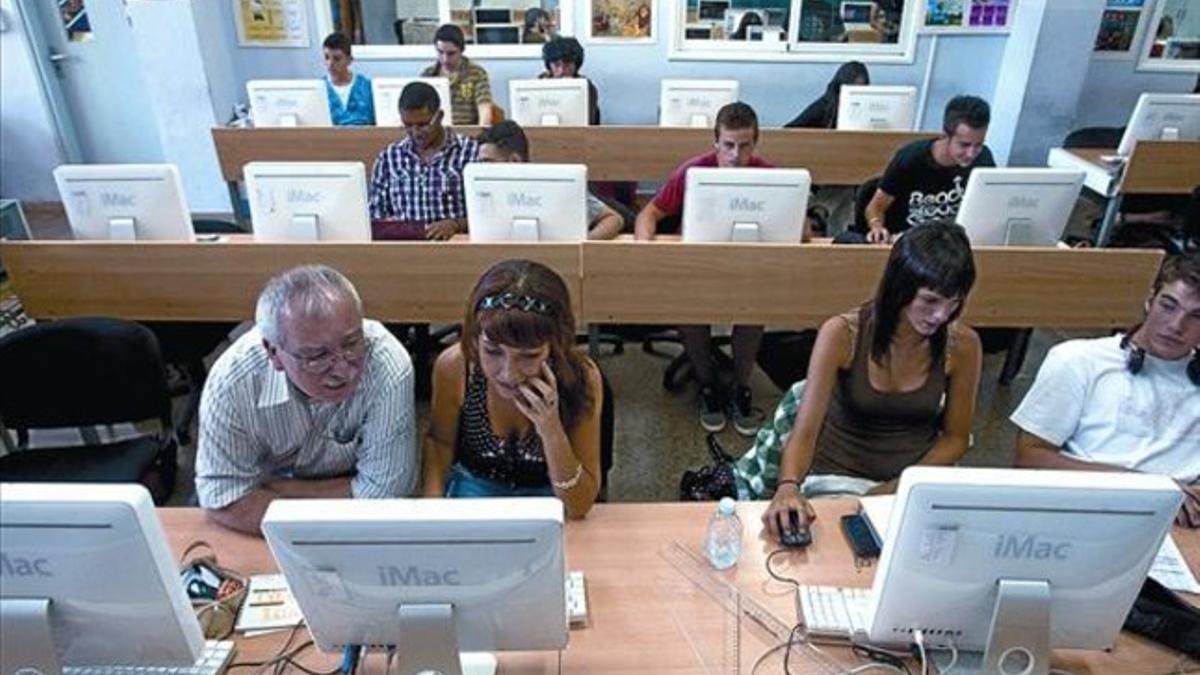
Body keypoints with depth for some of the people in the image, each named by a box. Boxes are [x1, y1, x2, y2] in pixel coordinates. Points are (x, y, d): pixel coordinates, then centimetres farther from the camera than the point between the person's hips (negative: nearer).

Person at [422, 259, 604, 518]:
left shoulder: (581, 377, -24)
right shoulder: (454, 367, -20)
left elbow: (580, 506, -18)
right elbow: (440, 442, 1)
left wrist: (552, 432, -33)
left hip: (548, 498, -1)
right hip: (474, 489, 1)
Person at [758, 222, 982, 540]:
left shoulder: (962, 345, -8)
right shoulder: (842, 334, -16)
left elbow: (956, 436, 4)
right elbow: (804, 432, -19)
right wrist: (788, 487, -39)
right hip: (838, 475, -2)